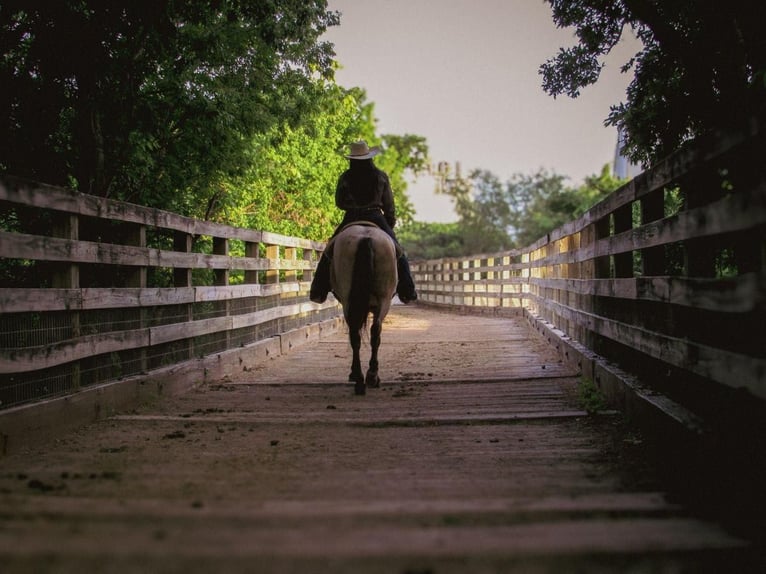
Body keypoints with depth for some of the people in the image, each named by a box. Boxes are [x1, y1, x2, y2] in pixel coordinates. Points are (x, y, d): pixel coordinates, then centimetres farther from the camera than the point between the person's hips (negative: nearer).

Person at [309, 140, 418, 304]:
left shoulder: (345, 177, 0)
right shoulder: (381, 177, 2)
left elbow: (339, 203, 7)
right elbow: (389, 205, 5)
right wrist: (390, 224, 17)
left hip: (351, 220, 0)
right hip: (376, 219, 0)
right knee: (398, 253, 10)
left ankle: (319, 292, 3)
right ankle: (407, 292, 2)